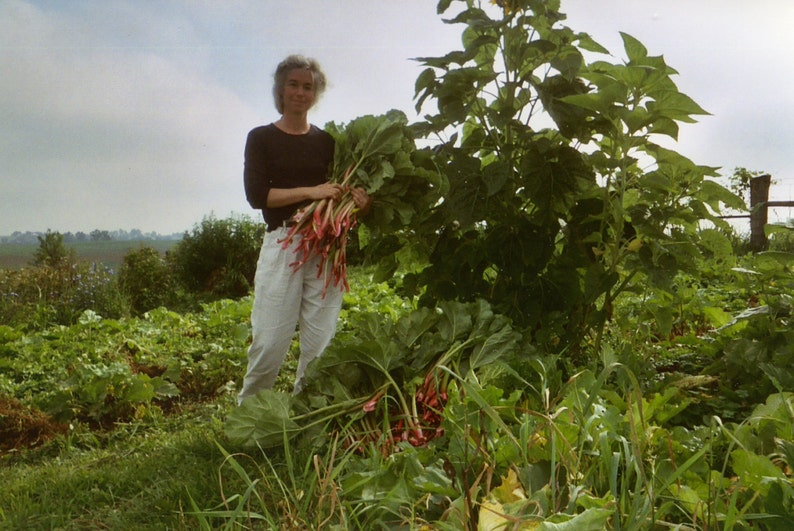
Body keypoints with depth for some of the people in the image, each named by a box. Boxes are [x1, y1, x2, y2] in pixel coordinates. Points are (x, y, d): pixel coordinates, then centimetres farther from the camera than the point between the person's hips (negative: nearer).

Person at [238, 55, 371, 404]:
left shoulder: (327, 142, 16)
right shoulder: (262, 138, 8)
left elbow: (342, 190, 18)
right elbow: (256, 195, -4)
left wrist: (361, 202, -6)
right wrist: (311, 192, -14)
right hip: (283, 244, -3)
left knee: (321, 344, 1)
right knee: (270, 342, -5)